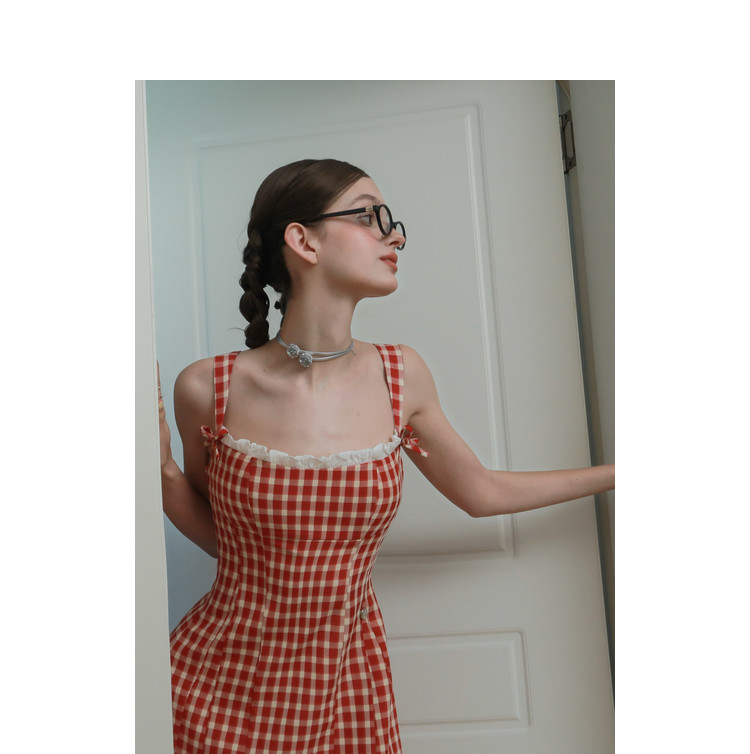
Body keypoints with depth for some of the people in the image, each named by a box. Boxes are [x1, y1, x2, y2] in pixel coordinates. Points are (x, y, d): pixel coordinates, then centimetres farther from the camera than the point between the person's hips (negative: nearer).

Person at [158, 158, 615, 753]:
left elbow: (481, 490, 8)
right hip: (221, 688, -2)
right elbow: (219, 532, 2)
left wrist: (615, 472, 17)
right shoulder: (208, 390, -14)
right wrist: (161, 467, -15)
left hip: (348, 689, 3)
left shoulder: (401, 376, -7)